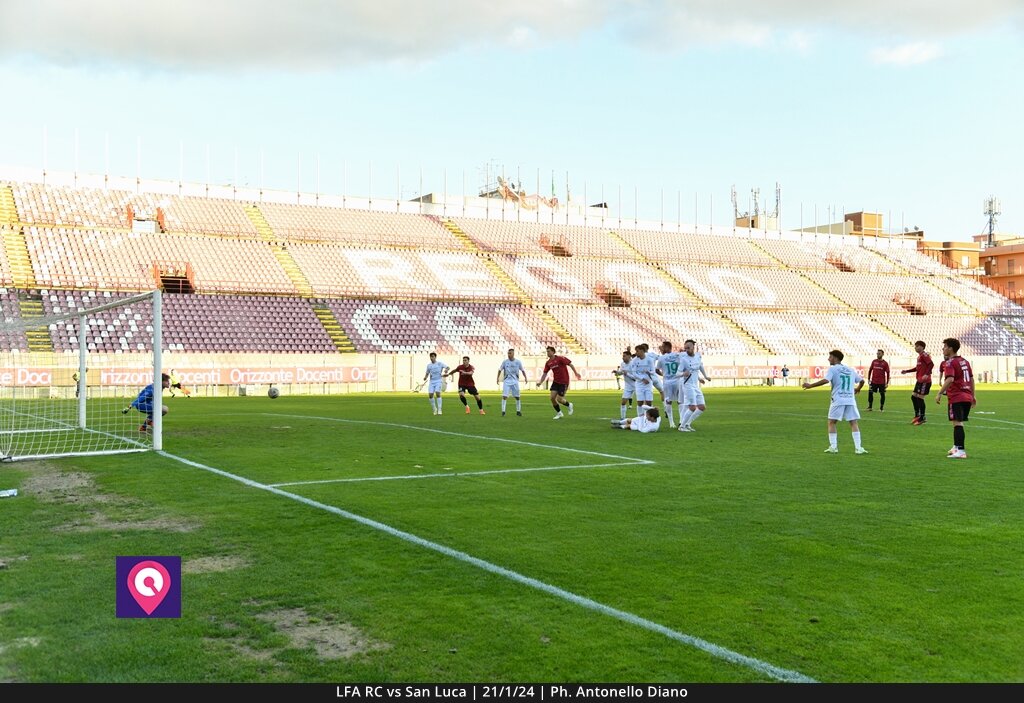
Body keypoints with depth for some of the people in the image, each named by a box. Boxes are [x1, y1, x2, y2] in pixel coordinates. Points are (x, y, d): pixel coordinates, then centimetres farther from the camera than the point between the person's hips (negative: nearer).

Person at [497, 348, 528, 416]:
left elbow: (522, 370, 9)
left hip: (515, 381, 1)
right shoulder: (505, 361, -1)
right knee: (504, 396, -11)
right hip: (507, 381, -1)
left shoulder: (518, 362, 0)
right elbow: (500, 369, 6)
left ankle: (518, 411, 18)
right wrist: (498, 377, -4)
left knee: (517, 397, 6)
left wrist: (525, 378, 1)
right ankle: (503, 411, -7)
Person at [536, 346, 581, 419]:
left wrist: (576, 373, -15)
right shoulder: (548, 363, 3)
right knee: (552, 398, -6)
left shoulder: (560, 359, -15)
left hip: (564, 382, -6)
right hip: (555, 382, 6)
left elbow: (570, 364, -12)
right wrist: (540, 382, -6)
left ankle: (569, 405, 25)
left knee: (559, 399, -7)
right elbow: (545, 373, 6)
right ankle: (559, 413, 15)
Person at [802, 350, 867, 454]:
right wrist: (857, 389, 42)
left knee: (832, 422, 7)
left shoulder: (832, 369, -1)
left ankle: (833, 447, 2)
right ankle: (858, 448, -2)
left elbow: (825, 380, -17)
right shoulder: (851, 370, 16)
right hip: (851, 400, 4)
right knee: (854, 423, 5)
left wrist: (810, 385, -13)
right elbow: (861, 380, 22)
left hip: (838, 400, -4)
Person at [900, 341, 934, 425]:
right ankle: (917, 415, 22)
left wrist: (927, 374, -33)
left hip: (924, 381, -10)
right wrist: (907, 371, 24)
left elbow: (931, 364, -24)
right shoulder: (919, 356, 17)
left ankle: (922, 418, 2)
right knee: (913, 397, 13)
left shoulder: (924, 355, -13)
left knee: (920, 398, -6)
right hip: (919, 381, 10)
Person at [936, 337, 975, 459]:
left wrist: (940, 393, -21)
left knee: (957, 423, -11)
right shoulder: (965, 361, 16)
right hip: (967, 397, 9)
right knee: (959, 423, 19)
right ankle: (956, 447, 29)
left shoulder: (950, 363, -9)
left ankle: (960, 451, -17)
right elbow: (971, 379, 20)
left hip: (956, 398, -9)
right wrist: (973, 395, 27)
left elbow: (950, 379, -24)